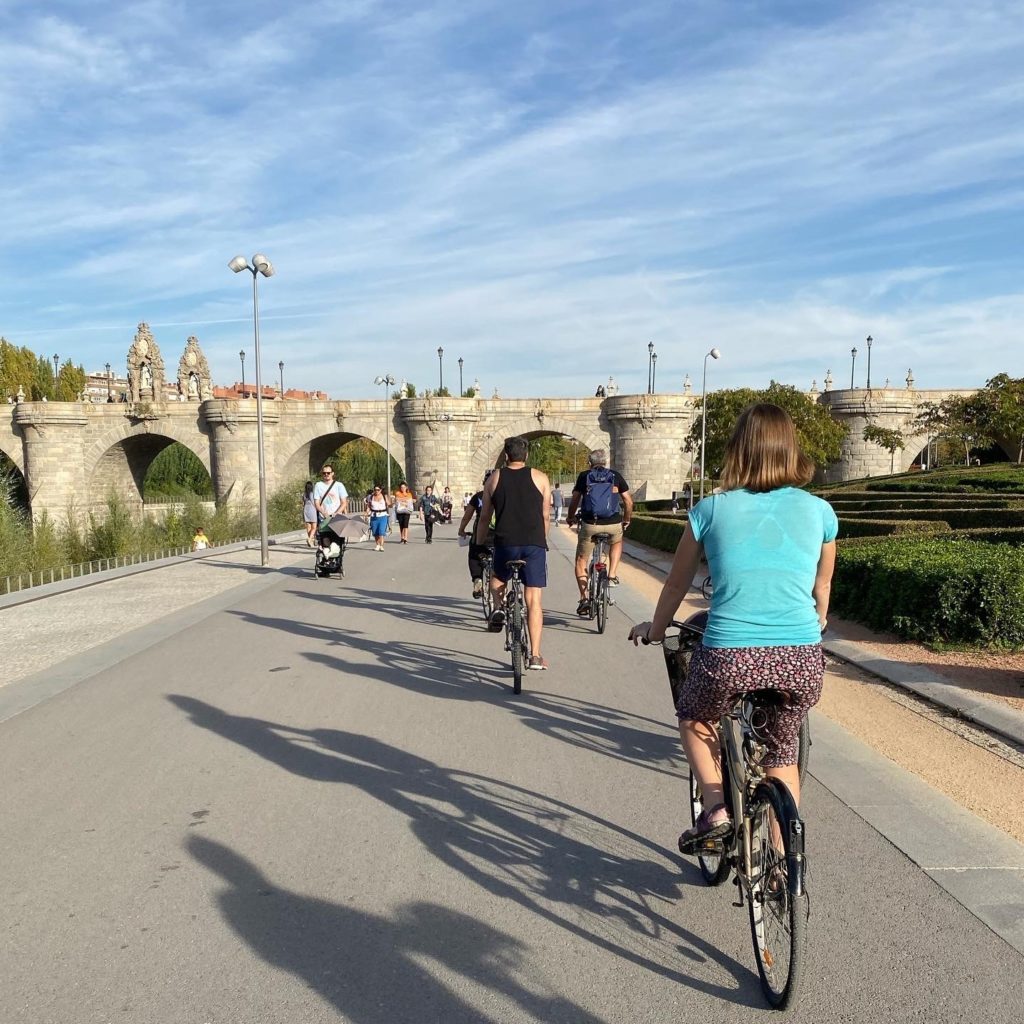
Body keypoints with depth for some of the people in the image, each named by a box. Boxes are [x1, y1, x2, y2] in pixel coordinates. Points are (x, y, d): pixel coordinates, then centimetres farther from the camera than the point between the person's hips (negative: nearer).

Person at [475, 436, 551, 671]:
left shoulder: (494, 478, 8)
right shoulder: (540, 478, 6)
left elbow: (484, 517, 11)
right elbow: (545, 516, 10)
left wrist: (479, 544, 23)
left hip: (505, 543, 1)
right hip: (534, 544, -1)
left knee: (497, 579, 31)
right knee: (534, 601, 1)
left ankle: (498, 608, 3)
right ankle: (535, 656, -2)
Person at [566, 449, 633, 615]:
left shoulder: (584, 476, 8)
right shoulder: (616, 476, 11)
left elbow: (574, 500, 8)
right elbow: (629, 501, 10)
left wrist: (570, 518, 25)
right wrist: (626, 520, 26)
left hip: (590, 524, -1)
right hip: (613, 524, 1)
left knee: (581, 560, 15)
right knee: (616, 542, 37)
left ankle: (584, 599, 4)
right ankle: (612, 575, 19)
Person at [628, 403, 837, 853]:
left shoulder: (711, 510, 2)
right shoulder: (819, 512, 7)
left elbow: (676, 584, 14)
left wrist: (654, 630, 32)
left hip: (728, 658, -2)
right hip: (802, 662, 3)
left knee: (694, 717, 30)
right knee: (783, 752, 29)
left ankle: (715, 804, 12)